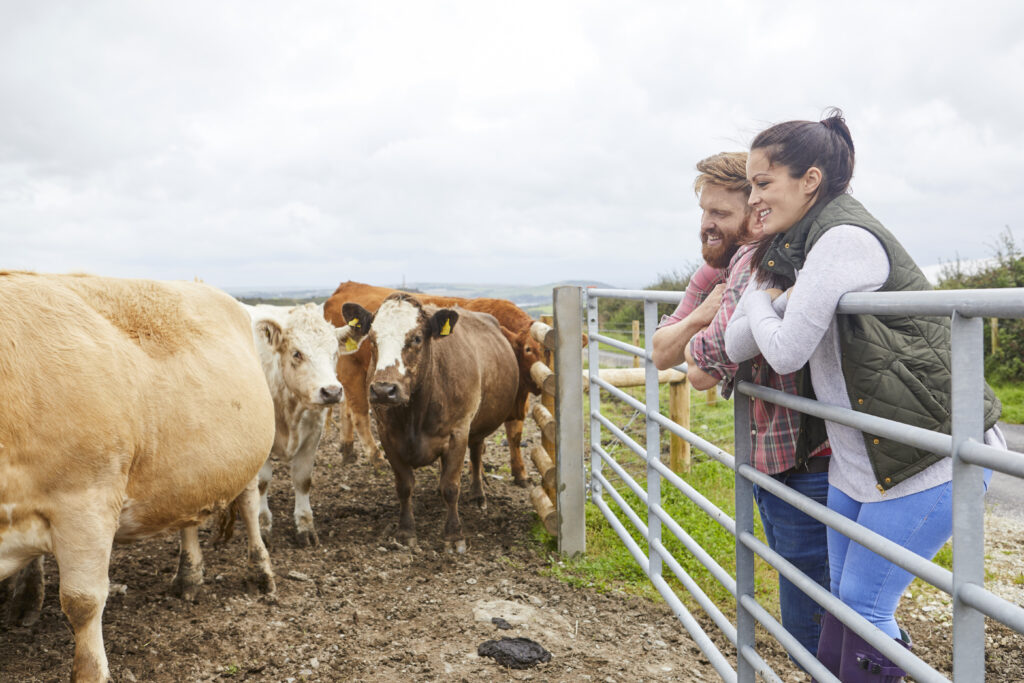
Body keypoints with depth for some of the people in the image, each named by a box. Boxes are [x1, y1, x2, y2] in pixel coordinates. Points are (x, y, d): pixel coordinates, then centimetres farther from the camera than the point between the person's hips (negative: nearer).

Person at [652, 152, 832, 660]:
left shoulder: (755, 261, -20)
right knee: (799, 617, 23)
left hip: (806, 469, -10)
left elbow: (703, 372, -25)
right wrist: (702, 309, -7)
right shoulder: (723, 268, 11)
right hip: (771, 465, 10)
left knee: (811, 628, 1)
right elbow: (661, 354, 9)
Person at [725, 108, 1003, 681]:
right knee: (843, 598, 15)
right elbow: (738, 345, 7)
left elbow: (787, 352, -18)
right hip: (858, 458, 9)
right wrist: (771, 291, -8)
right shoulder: (794, 249, 9)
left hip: (929, 460, -9)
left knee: (865, 603, 1)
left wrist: (761, 301, -2)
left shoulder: (844, 238, -20)